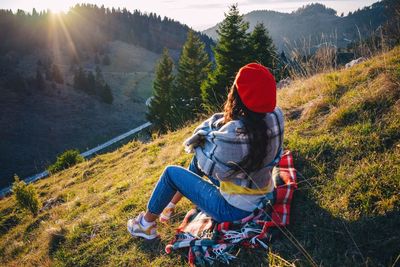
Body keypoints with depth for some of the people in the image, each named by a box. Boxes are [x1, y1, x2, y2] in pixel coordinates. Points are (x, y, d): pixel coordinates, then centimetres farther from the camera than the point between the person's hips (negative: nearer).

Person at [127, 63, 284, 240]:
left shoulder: (234, 135, -36)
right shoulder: (275, 115, -14)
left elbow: (209, 167, -20)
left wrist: (200, 141, -5)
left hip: (233, 209, -7)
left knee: (171, 173, 7)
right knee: (199, 159, 24)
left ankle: (147, 224, 28)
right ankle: (171, 204, 42)